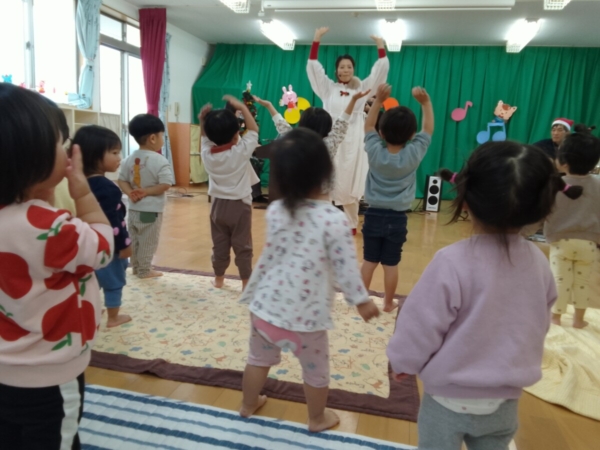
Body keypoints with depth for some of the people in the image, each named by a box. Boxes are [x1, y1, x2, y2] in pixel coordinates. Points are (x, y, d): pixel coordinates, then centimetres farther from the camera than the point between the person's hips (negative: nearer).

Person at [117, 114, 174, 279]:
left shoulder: (130, 159, 5)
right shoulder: (160, 161, -15)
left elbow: (122, 180, 3)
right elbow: (165, 185, -22)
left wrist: (130, 193, -7)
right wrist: (146, 191, -14)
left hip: (134, 208, 7)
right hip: (151, 209, -7)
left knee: (135, 240, 18)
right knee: (148, 242, 6)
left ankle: (136, 267, 32)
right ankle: (144, 270, 17)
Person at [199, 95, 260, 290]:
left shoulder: (207, 153, -6)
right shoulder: (241, 151, -17)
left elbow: (206, 137, 15)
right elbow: (254, 130, -6)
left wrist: (202, 120, 0)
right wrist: (242, 107, -7)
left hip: (218, 205, 4)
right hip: (239, 205, -4)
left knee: (219, 245, 15)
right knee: (242, 246, 4)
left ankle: (219, 279, 27)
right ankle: (246, 282, 11)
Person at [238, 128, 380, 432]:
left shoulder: (274, 211, -7)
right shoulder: (334, 219, -21)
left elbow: (271, 255, 3)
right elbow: (345, 268, -15)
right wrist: (362, 301, -2)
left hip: (266, 305, 4)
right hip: (306, 314, -4)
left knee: (259, 359, 27)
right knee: (316, 370, 22)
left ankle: (248, 405, 51)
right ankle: (317, 419, 44)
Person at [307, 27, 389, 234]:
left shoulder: (362, 88, 12)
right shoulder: (328, 87, 12)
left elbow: (382, 69, 10)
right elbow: (312, 66, 7)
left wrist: (380, 46, 0)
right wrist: (316, 40, 0)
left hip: (353, 140, 0)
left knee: (351, 185, 2)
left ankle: (352, 224, 12)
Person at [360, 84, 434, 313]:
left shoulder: (374, 151, -9)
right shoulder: (414, 154, -10)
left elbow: (368, 125, 7)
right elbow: (428, 129, 4)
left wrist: (378, 100, 5)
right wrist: (426, 102, 3)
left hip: (373, 215, 1)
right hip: (397, 219, 0)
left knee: (369, 261, 8)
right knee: (391, 264, 7)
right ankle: (388, 303, 20)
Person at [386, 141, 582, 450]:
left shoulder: (452, 262, -28)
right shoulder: (538, 262, -10)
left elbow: (421, 325, -19)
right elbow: (538, 327, 5)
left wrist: (403, 361, 0)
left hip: (450, 398, -4)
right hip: (505, 400, 5)